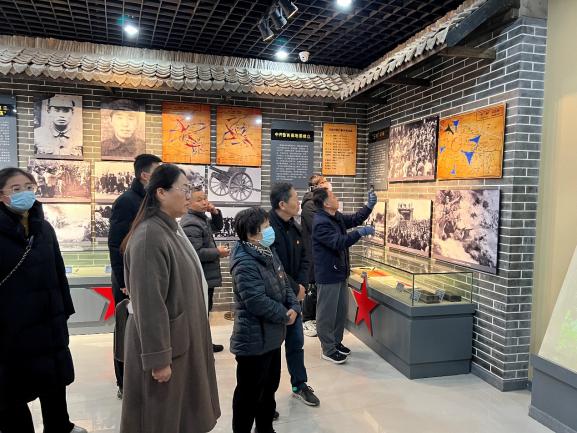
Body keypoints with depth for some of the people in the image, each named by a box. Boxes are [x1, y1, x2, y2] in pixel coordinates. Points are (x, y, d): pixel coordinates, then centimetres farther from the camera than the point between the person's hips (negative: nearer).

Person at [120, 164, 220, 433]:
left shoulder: (172, 229, 8)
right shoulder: (150, 236, -22)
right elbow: (149, 304, -24)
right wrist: (158, 358, -22)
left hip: (182, 340, 9)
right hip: (165, 345, -9)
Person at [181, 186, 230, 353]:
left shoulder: (202, 218, 11)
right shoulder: (190, 224, -20)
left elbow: (217, 227, 25)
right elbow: (195, 252, -27)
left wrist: (215, 212, 5)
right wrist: (218, 252, -17)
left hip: (207, 277, 11)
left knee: (205, 311, 21)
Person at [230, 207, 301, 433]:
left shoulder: (268, 254, 7)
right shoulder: (245, 264, -24)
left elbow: (284, 284, 12)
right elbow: (258, 302, -29)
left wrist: (294, 308, -6)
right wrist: (285, 316, -16)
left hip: (271, 336, 10)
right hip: (254, 340, -10)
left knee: (269, 387, 24)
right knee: (250, 394, 6)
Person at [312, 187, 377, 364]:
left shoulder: (337, 217, 8)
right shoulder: (320, 223, -22)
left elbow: (355, 219, 21)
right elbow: (338, 242, -28)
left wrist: (370, 206, 8)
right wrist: (360, 233, -27)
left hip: (340, 272, 10)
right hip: (328, 275, -10)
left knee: (342, 310, 19)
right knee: (327, 313, 3)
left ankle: (336, 341, 35)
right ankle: (328, 350, 15)